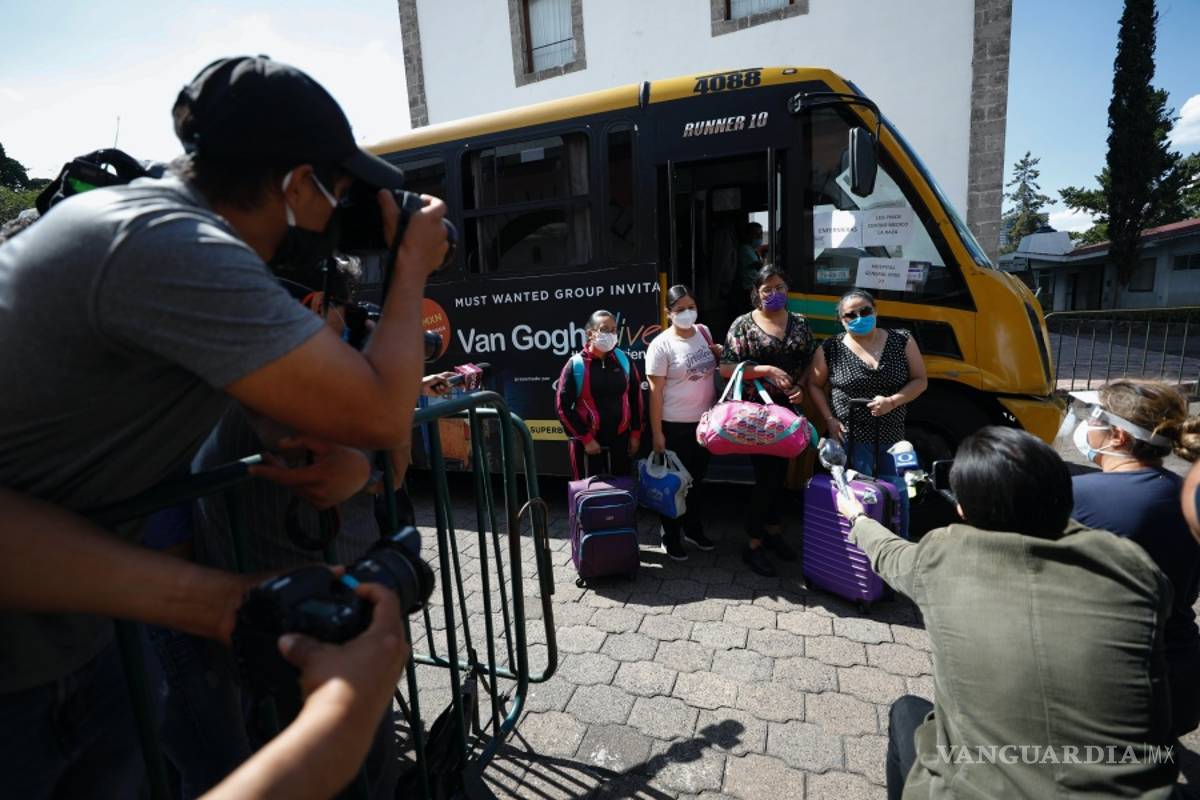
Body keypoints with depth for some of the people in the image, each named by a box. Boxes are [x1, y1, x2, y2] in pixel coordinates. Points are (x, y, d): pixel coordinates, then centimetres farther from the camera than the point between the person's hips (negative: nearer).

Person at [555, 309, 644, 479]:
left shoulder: (624, 360, 1)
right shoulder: (576, 364, -10)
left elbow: (635, 397, 8)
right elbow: (563, 406, -9)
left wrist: (636, 433, 6)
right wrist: (585, 438, -10)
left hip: (620, 439, 3)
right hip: (586, 442, -3)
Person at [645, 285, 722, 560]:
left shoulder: (704, 332, 3)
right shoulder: (661, 345, -15)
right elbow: (655, 392, -15)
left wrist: (720, 353, 0)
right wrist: (657, 433, -15)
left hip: (705, 421, 6)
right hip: (675, 426, -6)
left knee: (698, 478, 20)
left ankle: (694, 529, 40)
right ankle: (671, 537, 26)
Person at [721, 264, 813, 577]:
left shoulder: (800, 323, 8)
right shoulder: (743, 324, -6)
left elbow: (810, 363, 12)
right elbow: (726, 368, -11)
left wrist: (801, 387, -8)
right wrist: (766, 370, -21)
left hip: (789, 410, 5)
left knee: (780, 471, 15)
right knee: (766, 475, -5)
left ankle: (774, 531, 34)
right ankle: (753, 545, 10)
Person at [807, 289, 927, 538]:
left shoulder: (902, 341, 2)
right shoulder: (831, 349, -3)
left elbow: (920, 381, 5)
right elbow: (815, 385, 6)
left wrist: (892, 401, -13)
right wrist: (829, 420, -5)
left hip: (892, 436, 3)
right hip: (848, 438, -2)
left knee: (897, 495, 9)